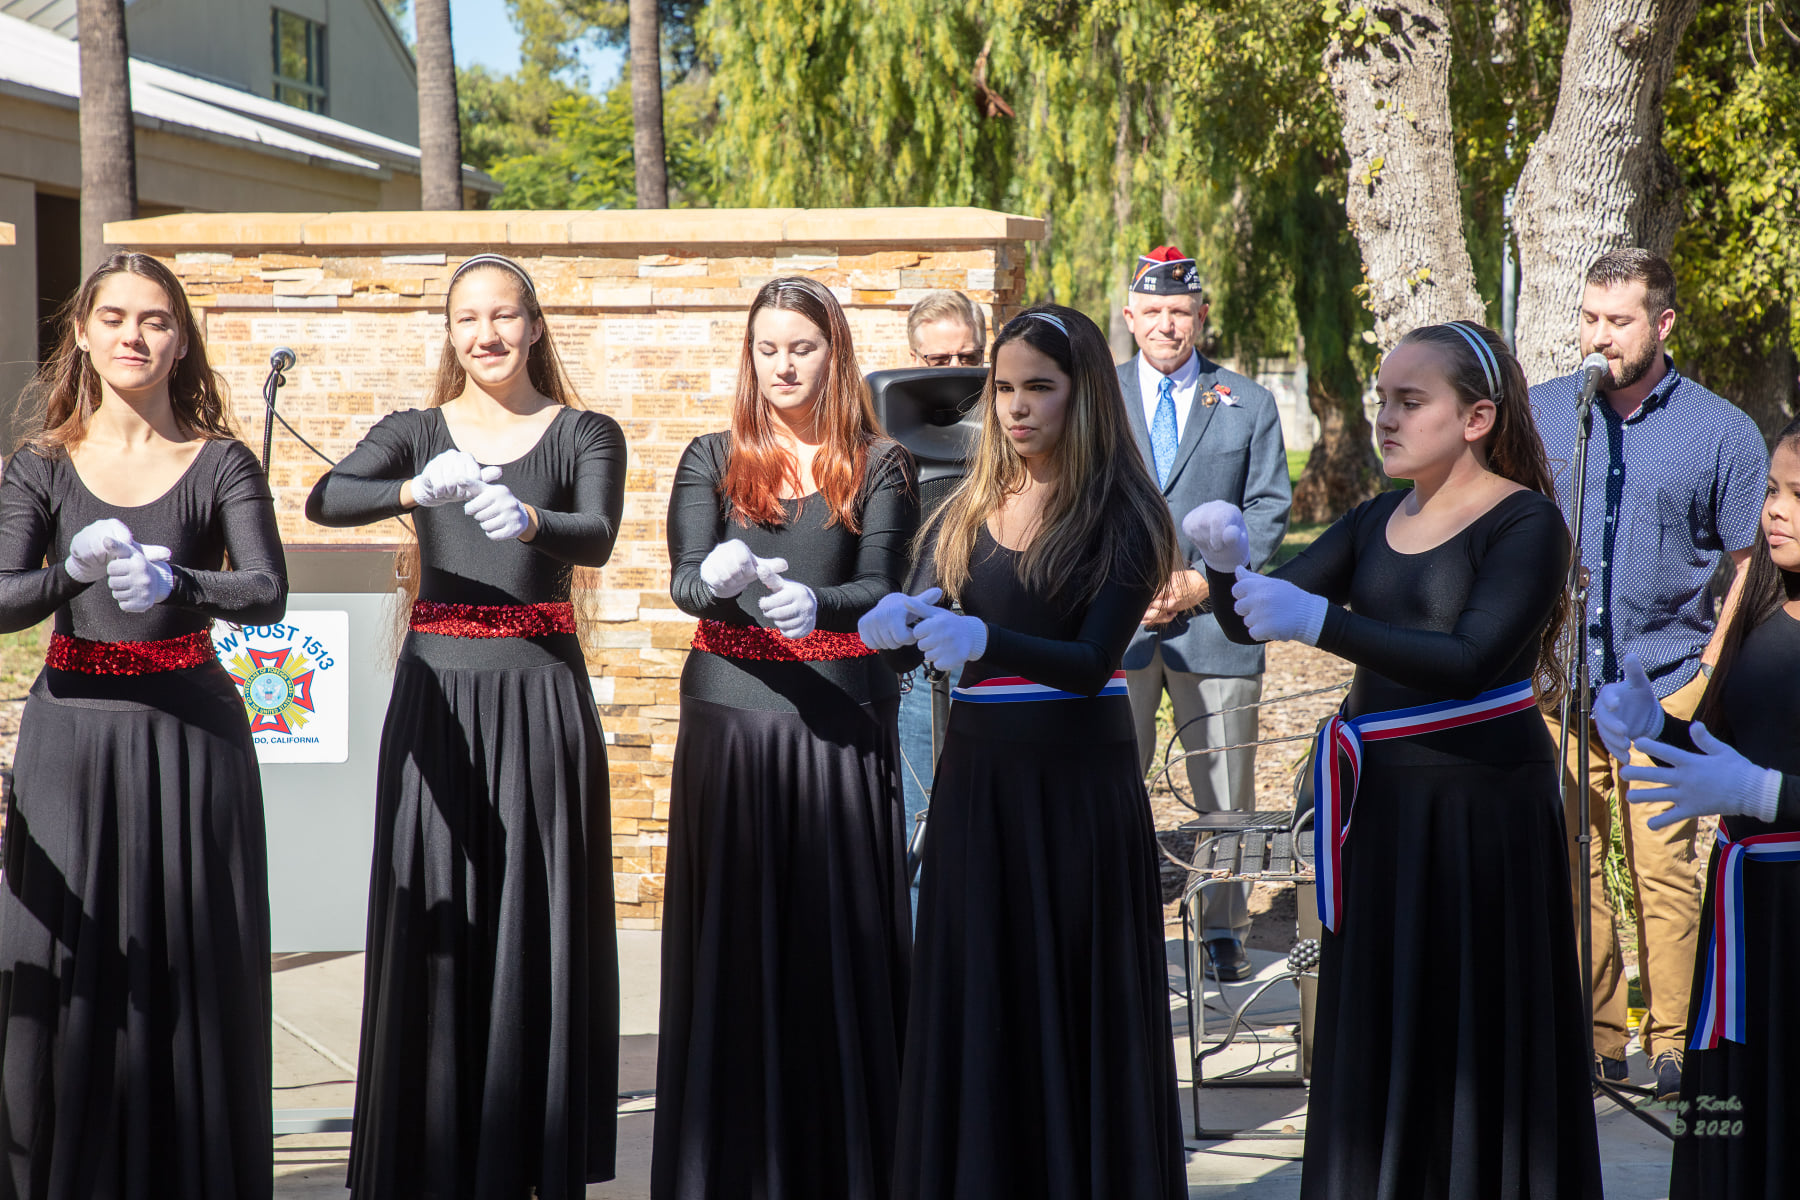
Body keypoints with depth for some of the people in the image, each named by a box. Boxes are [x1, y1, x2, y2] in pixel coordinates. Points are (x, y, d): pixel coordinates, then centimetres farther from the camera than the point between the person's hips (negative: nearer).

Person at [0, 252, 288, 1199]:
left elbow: (267, 592, -12)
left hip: (190, 738, -1)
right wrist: (76, 570, -27)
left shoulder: (220, 464, 2)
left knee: (192, 973, -1)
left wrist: (174, 584, -31)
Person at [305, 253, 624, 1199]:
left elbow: (597, 537, -13)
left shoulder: (584, 436, 6)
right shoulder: (416, 433, 9)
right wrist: (418, 490, -30)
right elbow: (326, 499, -10)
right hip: (436, 690, 1)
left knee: (538, 911, -1)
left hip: (541, 691, -1)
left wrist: (526, 520, -34)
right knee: (436, 914, -1)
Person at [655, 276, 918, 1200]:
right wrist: (721, 580, -26)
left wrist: (812, 602, -27)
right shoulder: (712, 459, 10)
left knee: (836, 932, -2)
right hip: (730, 715, 1)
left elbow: (880, 588, -5)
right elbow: (684, 579, -3)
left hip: (839, 717, -1)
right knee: (732, 937, 1)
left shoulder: (878, 467, 7)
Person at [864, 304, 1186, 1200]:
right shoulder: (967, 513, 11)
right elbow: (910, 643, 4)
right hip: (979, 773, 4)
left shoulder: (1121, 517, -4)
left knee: (1075, 1007, 0)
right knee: (976, 1008, 6)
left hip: (1079, 780, -4)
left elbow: (1092, 661, -14)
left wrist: (985, 640, -30)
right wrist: (888, 629, -20)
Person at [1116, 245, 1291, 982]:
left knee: (1224, 792, 2)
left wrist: (1203, 583, -9)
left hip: (1216, 619, 0)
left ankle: (1223, 934, 11)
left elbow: (1268, 508, 5)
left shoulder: (1248, 404, 10)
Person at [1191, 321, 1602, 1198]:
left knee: (1474, 1048, -2)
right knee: (1375, 1049, 9)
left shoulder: (1525, 523, -8)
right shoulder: (1377, 523, 11)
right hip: (1380, 806, 6)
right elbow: (1247, 625, 9)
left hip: (1481, 808, -6)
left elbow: (1467, 662, -22)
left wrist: (1320, 622, -30)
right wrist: (1229, 563, -13)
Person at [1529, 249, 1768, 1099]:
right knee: (1566, 866, 2)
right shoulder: (1541, 413, 8)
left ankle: (1672, 1045, 6)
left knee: (1663, 871, -4)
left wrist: (1709, 679, -5)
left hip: (1664, 687, -2)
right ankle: (1593, 1040, 11)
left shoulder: (1721, 432, 3)